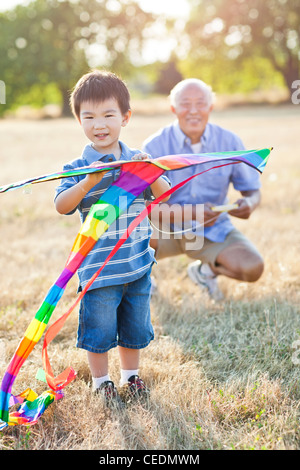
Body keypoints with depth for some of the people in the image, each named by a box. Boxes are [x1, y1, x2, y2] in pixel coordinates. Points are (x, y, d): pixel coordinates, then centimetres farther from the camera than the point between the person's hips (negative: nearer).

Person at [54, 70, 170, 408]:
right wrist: (89, 182, -32)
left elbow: (164, 196, -3)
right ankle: (101, 383, 26)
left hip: (137, 263, 4)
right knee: (99, 329, 5)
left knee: (135, 326, 17)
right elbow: (61, 206, -19)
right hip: (98, 266, -4)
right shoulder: (79, 166, -8)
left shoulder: (137, 160, 3)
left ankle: (130, 376, 38)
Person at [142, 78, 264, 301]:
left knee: (252, 268, -23)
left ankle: (205, 270, 14)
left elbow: (252, 189, 3)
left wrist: (249, 203, -23)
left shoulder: (230, 142, -6)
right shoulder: (155, 146, -13)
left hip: (214, 230, 2)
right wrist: (190, 213, -34)